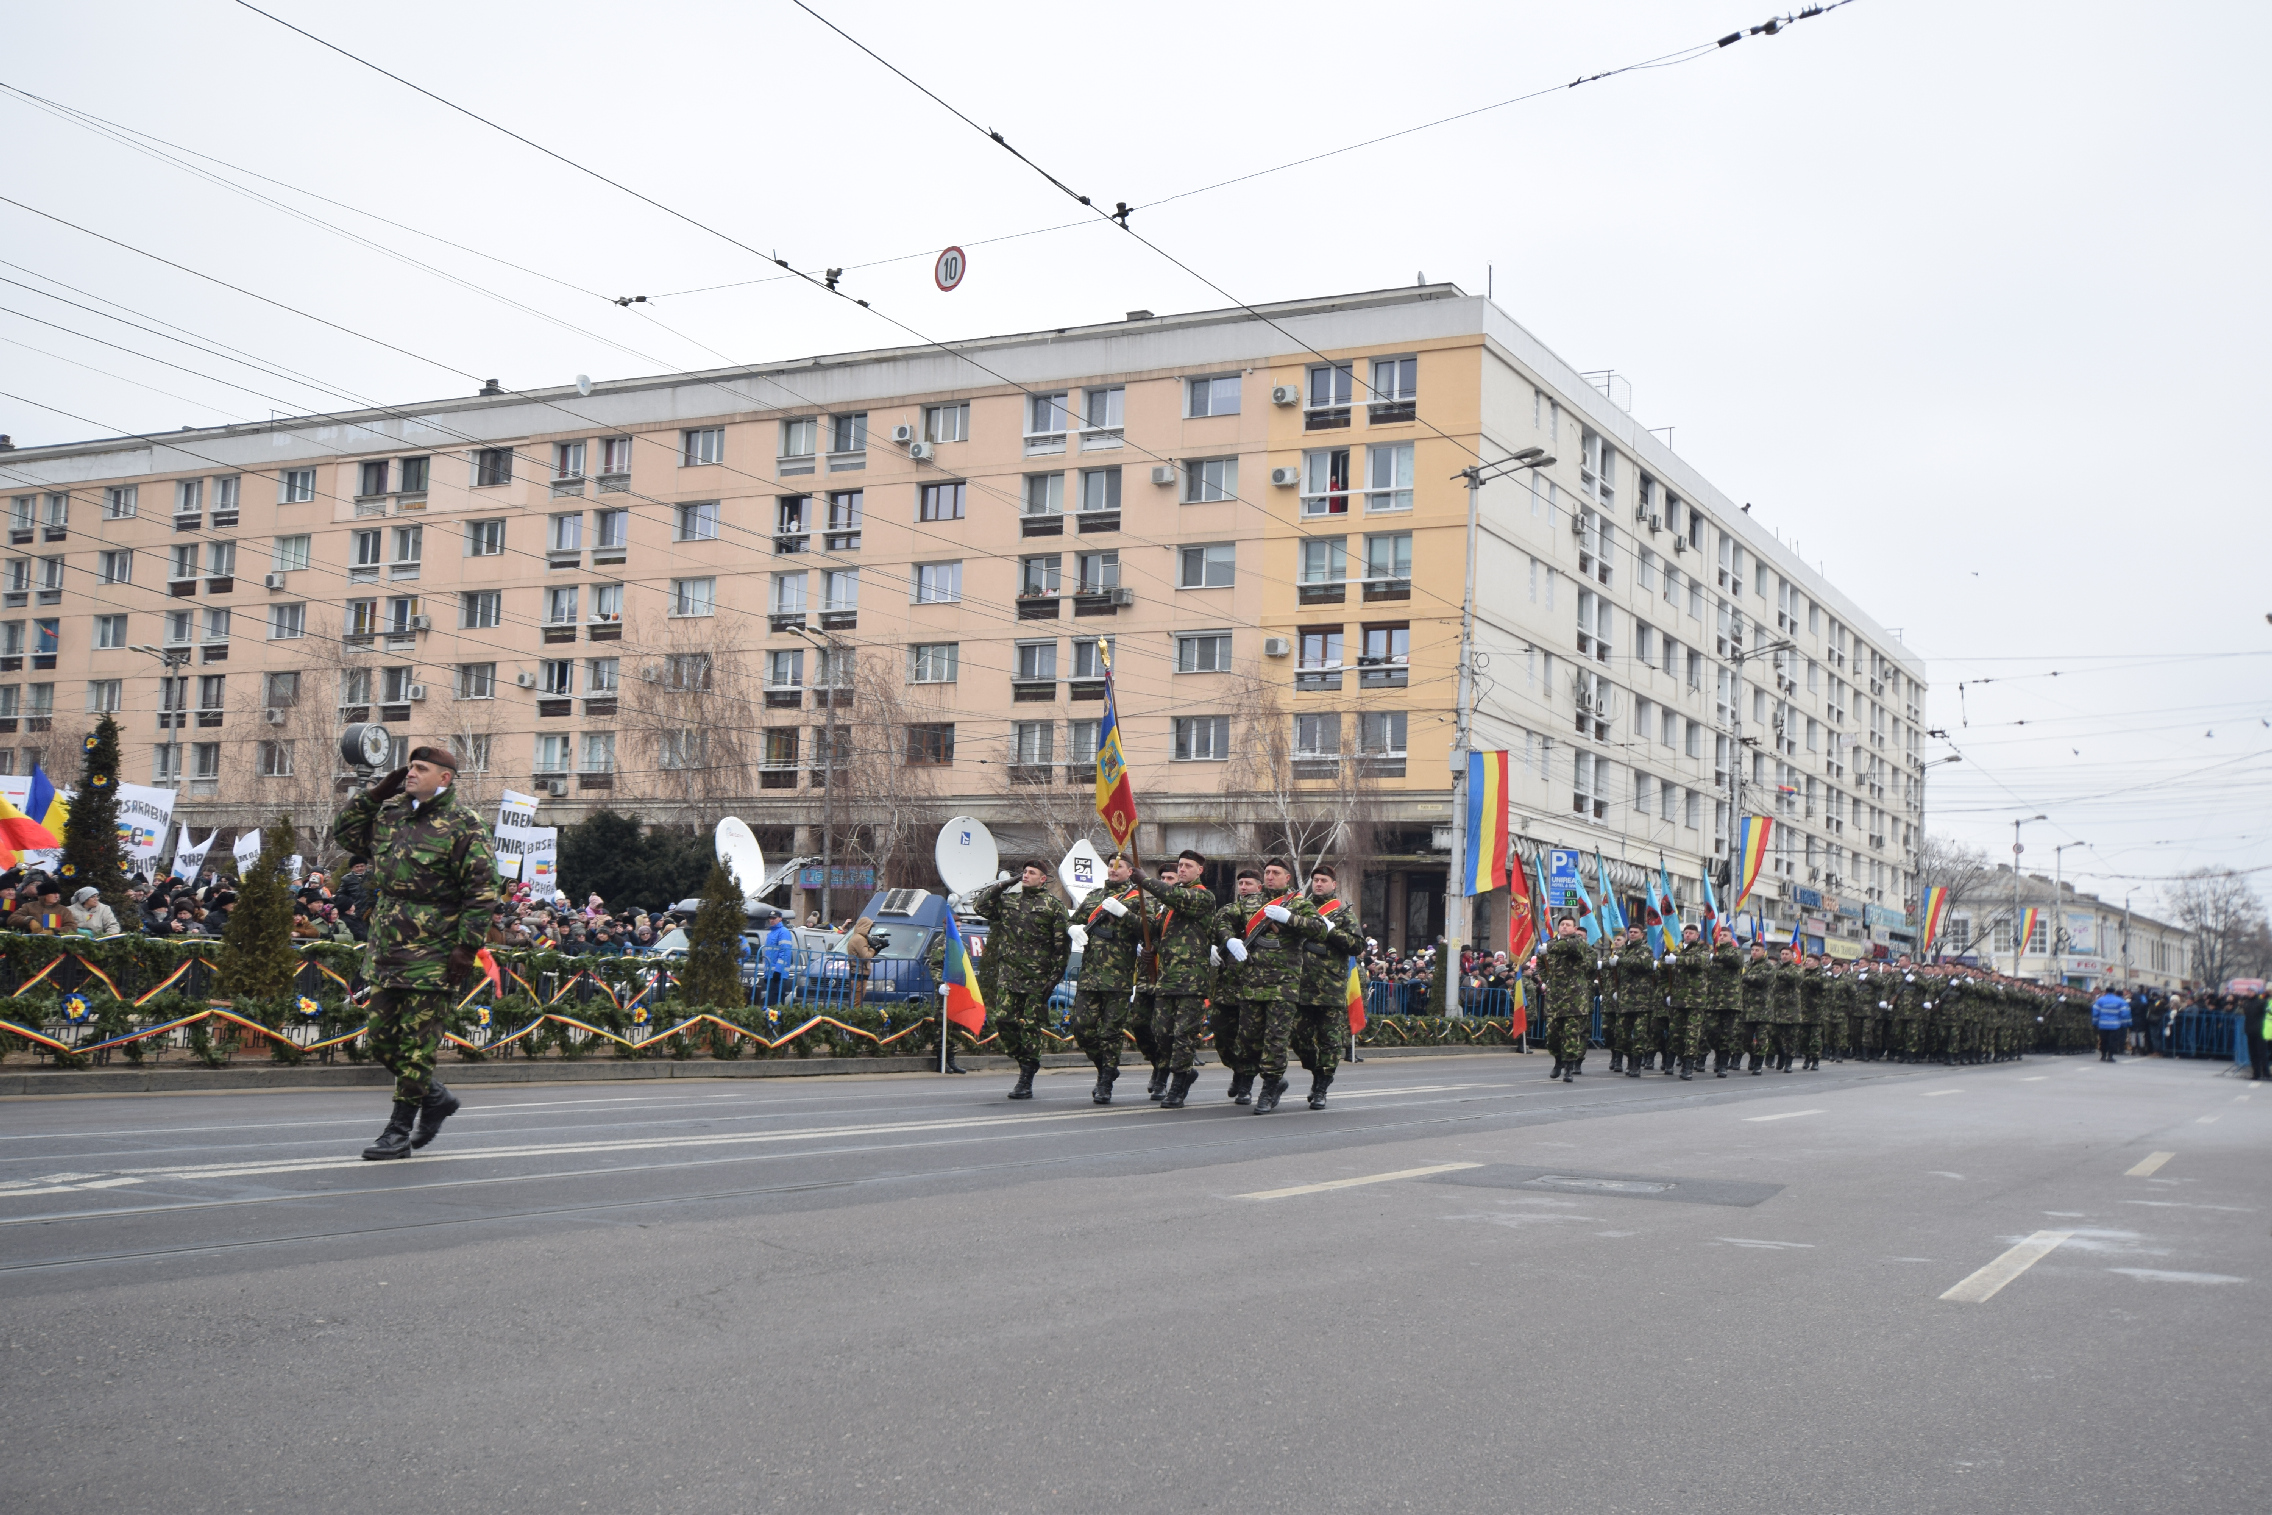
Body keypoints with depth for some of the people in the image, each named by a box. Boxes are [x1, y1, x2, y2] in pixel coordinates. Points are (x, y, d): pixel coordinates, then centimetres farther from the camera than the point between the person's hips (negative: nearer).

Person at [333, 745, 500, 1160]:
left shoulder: (464, 825, -9)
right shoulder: (389, 812, 11)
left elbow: (482, 892, -11)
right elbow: (347, 836, 24)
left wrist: (468, 947, -16)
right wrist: (374, 794, 11)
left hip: (432, 955, -7)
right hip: (385, 951, 7)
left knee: (416, 1044, -2)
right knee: (382, 1038, 12)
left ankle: (398, 1132, 6)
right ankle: (436, 1097, 30)